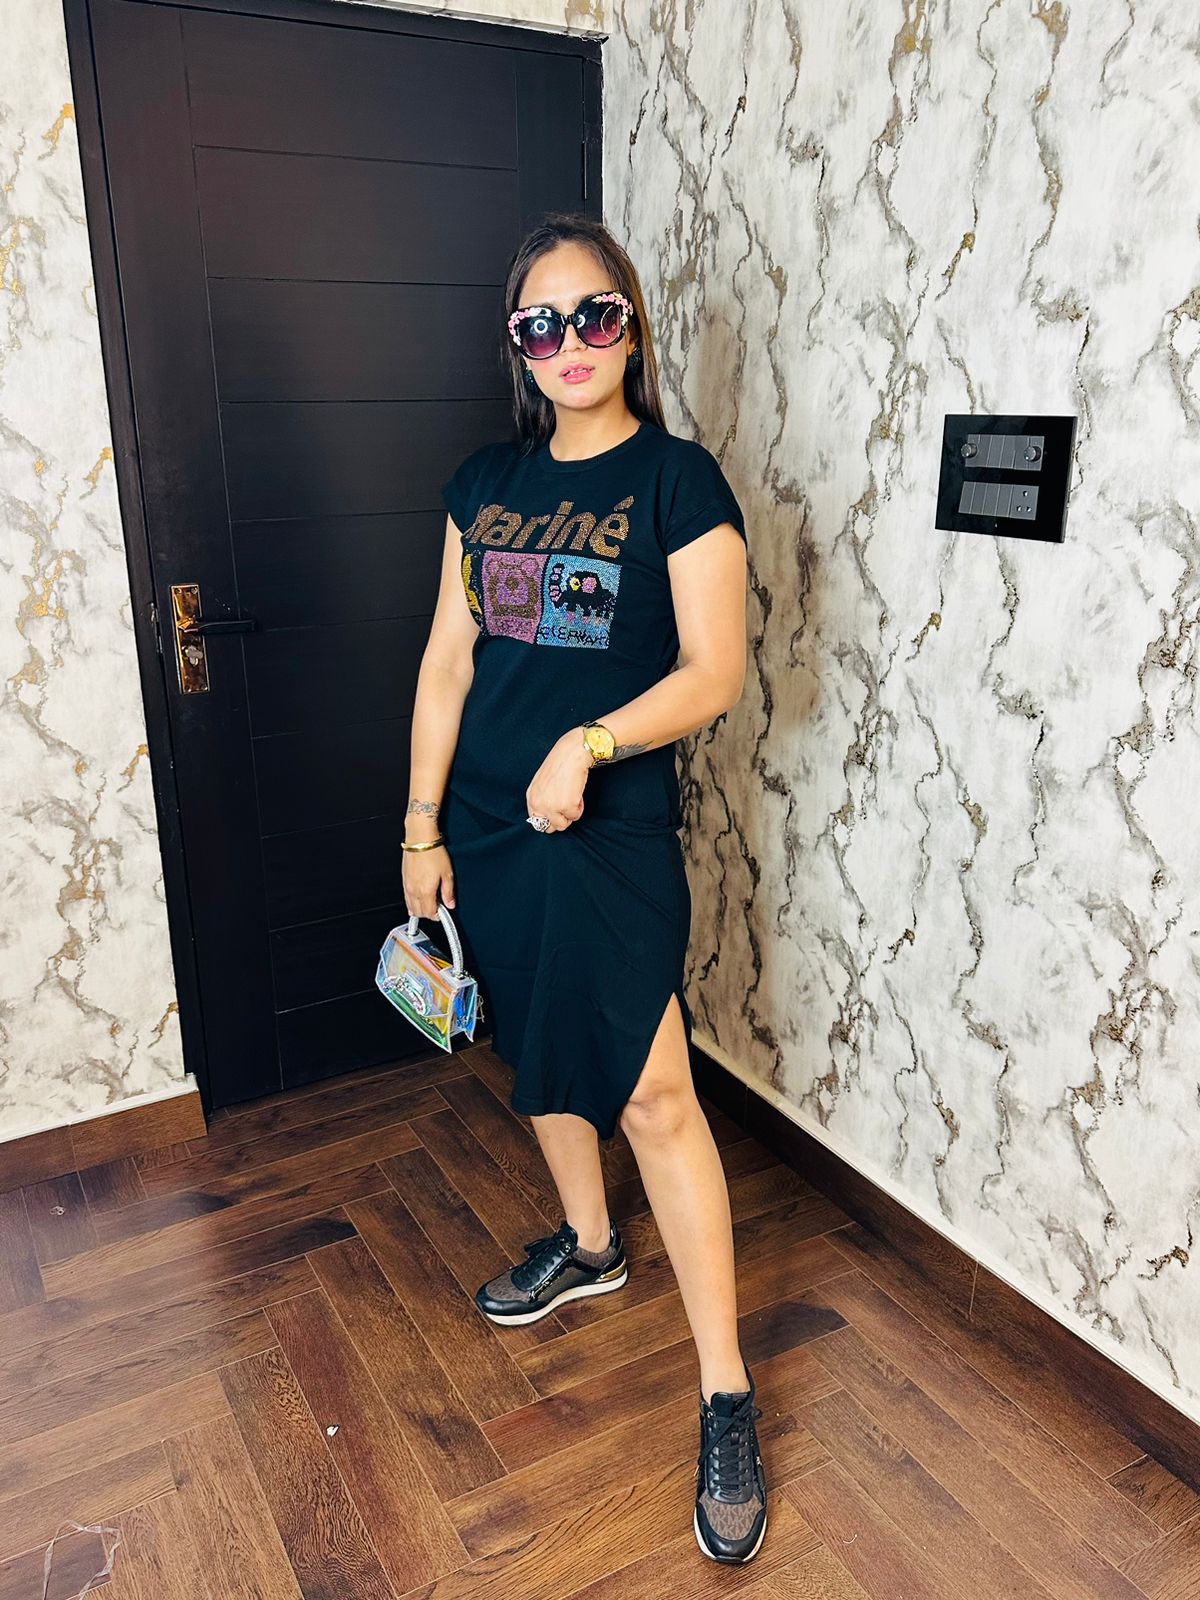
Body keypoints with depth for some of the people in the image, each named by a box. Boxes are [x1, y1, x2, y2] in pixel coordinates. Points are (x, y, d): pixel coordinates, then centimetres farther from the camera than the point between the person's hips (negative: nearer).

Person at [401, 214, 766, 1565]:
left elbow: (714, 670, -10)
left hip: (614, 829, -5)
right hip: (489, 827, 6)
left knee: (651, 1093, -4)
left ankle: (727, 1394, 10)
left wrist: (590, 743, -25)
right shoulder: (486, 480, 9)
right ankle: (589, 1244, 45)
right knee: (538, 1055, 19)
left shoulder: (678, 479, -6)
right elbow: (448, 659, 9)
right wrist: (422, 822, 7)